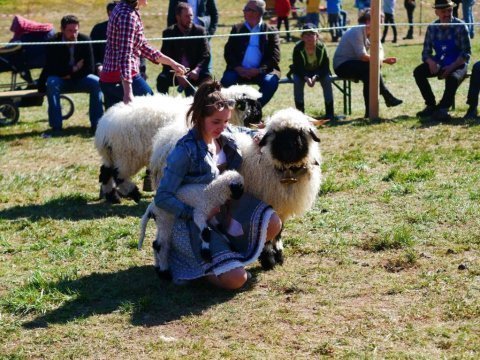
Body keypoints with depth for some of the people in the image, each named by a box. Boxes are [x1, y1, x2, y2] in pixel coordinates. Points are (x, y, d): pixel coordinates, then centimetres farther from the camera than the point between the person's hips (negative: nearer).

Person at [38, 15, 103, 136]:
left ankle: (96, 125, -21)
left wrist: (71, 74, -15)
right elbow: (51, 69, -18)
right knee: (52, 82, -33)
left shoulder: (85, 40, -11)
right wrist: (74, 68, -17)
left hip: (80, 78, 1)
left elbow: (90, 68, -10)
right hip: (61, 80, -1)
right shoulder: (54, 43, -14)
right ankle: (56, 127, -31)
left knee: (96, 82, -27)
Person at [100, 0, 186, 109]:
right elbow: (125, 55, -24)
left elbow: (142, 46, 20)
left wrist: (171, 63, 20)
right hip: (123, 80, -9)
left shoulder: (122, 9, 13)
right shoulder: (128, 16, -16)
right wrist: (128, 92, -30)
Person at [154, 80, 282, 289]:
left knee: (272, 225, -13)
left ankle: (230, 250, 10)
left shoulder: (226, 139, 0)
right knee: (236, 279, -20)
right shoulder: (186, 151, -20)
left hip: (223, 213, 7)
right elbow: (162, 197, -19)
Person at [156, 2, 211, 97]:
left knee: (207, 78, -27)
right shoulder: (169, 32, -1)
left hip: (194, 72, 1)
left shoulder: (199, 31, 1)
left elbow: (205, 55, -4)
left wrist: (197, 69, -25)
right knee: (162, 79, -28)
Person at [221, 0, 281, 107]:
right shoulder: (237, 29, 17)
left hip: (261, 72, -1)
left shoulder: (271, 31, 9)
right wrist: (238, 68, -11)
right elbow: (228, 52, 8)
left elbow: (274, 57, 0)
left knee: (271, 82, -31)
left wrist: (259, 70, -17)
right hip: (239, 70, 2)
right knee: (227, 80, -28)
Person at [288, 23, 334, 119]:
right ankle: (300, 112, -19)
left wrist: (316, 76, -35)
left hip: (319, 72, 0)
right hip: (302, 72, 0)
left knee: (327, 80, -26)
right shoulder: (298, 48, -23)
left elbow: (325, 66, -17)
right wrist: (306, 78, -39)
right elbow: (297, 67, -20)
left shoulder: (321, 47, -20)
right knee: (297, 81, -30)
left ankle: (329, 113, -18)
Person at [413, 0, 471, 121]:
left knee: (452, 77, -37)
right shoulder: (432, 28, 1)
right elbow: (426, 52, 3)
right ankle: (431, 105, -11)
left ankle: (443, 108, -24)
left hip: (457, 64, -4)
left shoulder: (460, 26, -10)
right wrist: (431, 62, -21)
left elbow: (466, 53, -12)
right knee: (418, 72, -19)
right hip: (438, 63, 4)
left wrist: (451, 67, -26)